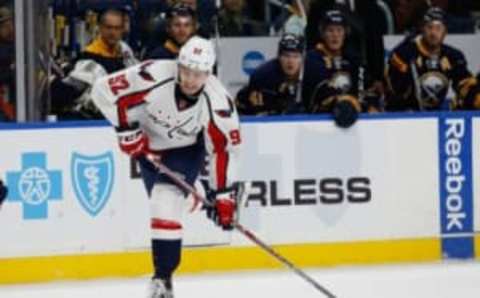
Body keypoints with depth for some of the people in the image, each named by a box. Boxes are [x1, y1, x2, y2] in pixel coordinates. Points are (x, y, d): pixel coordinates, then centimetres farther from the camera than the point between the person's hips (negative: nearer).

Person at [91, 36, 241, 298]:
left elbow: (224, 148, -17)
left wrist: (223, 194, -15)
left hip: (185, 150, -2)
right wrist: (126, 129, -22)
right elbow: (104, 89, -26)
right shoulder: (154, 76, -33)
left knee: (166, 205, -19)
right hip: (147, 141, 2)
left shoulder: (217, 102, -28)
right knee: (162, 203, 8)